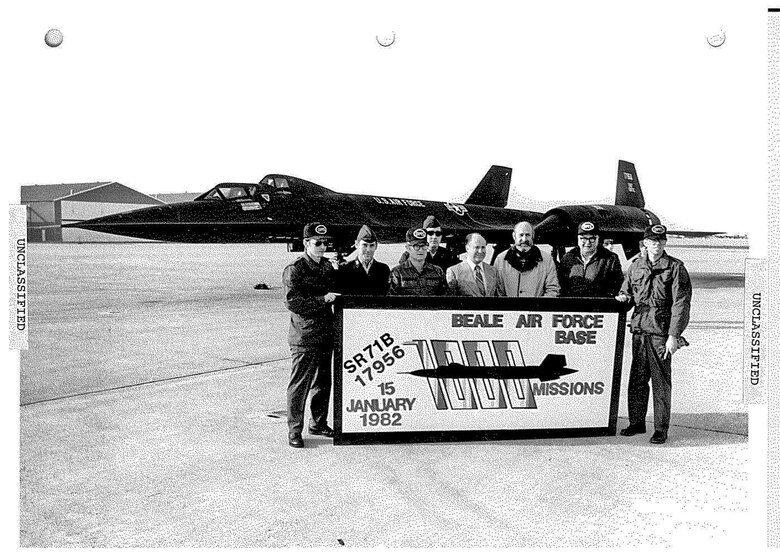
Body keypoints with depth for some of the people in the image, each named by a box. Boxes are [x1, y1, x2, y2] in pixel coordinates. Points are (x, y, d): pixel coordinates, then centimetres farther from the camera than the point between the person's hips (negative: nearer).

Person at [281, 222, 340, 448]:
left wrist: (335, 295, 6)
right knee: (300, 384, -3)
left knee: (323, 382, 15)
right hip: (305, 336, -7)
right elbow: (292, 302, -18)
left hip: (326, 334, 7)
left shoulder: (328, 266, 14)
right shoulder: (294, 270, -9)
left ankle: (318, 423, 28)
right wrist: (322, 300, -23)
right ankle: (294, 430, 5)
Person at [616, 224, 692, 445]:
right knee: (637, 379, 9)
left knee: (661, 381, -1)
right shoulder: (636, 267, 12)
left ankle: (661, 429, 6)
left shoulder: (675, 268, -2)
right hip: (639, 329, 5)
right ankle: (636, 422, 21)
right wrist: (624, 298, -1)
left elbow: (681, 303, -7)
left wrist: (673, 335, -13)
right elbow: (625, 292, 24)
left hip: (661, 331, -4)